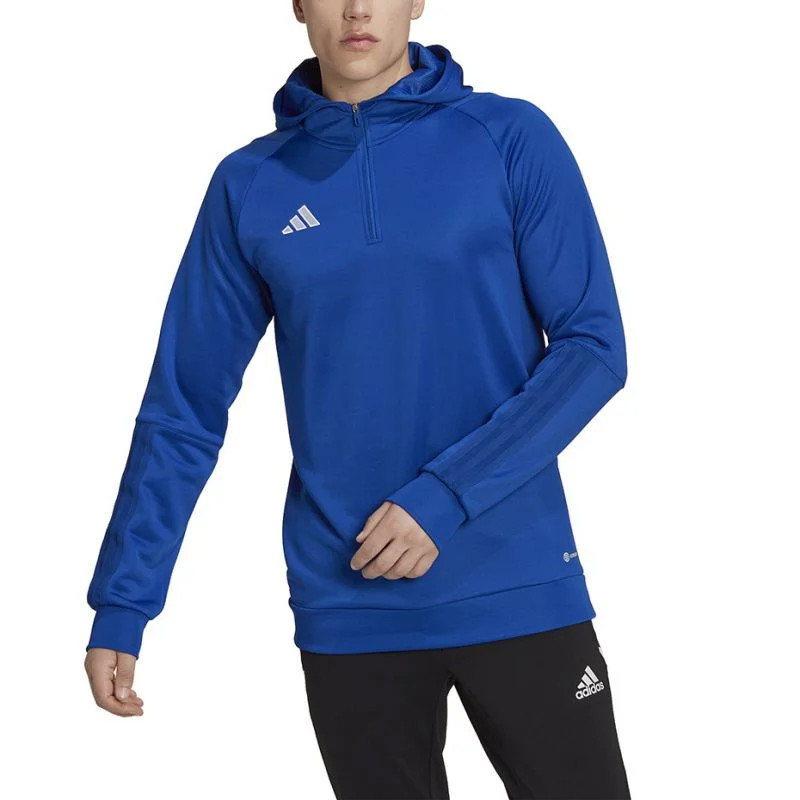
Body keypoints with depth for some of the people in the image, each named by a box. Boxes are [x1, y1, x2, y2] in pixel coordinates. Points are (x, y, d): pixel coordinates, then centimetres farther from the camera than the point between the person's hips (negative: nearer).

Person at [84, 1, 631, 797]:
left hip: (520, 589, -1)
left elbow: (593, 347, -5)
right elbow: (184, 410, 6)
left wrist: (446, 499, -14)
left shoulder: (512, 139, -2)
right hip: (348, 614, 1)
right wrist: (120, 606, 2)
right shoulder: (249, 186, 3)